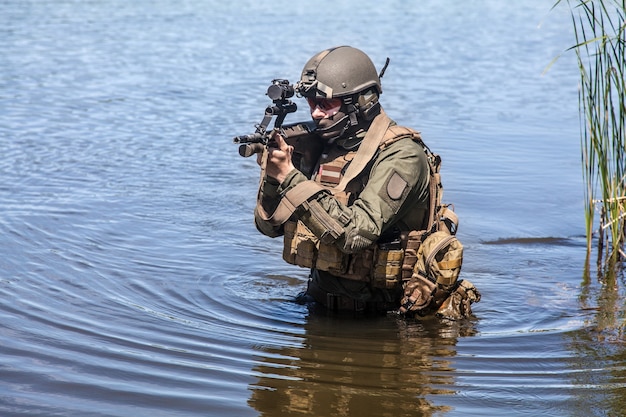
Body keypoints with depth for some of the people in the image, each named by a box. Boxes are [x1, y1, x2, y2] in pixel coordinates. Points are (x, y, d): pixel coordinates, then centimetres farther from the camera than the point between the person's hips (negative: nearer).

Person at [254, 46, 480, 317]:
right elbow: (270, 225, 7)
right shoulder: (319, 145, 4)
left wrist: (291, 177, -27)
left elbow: (355, 232, -29)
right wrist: (273, 172, -12)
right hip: (322, 302, 5)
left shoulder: (400, 155, -16)